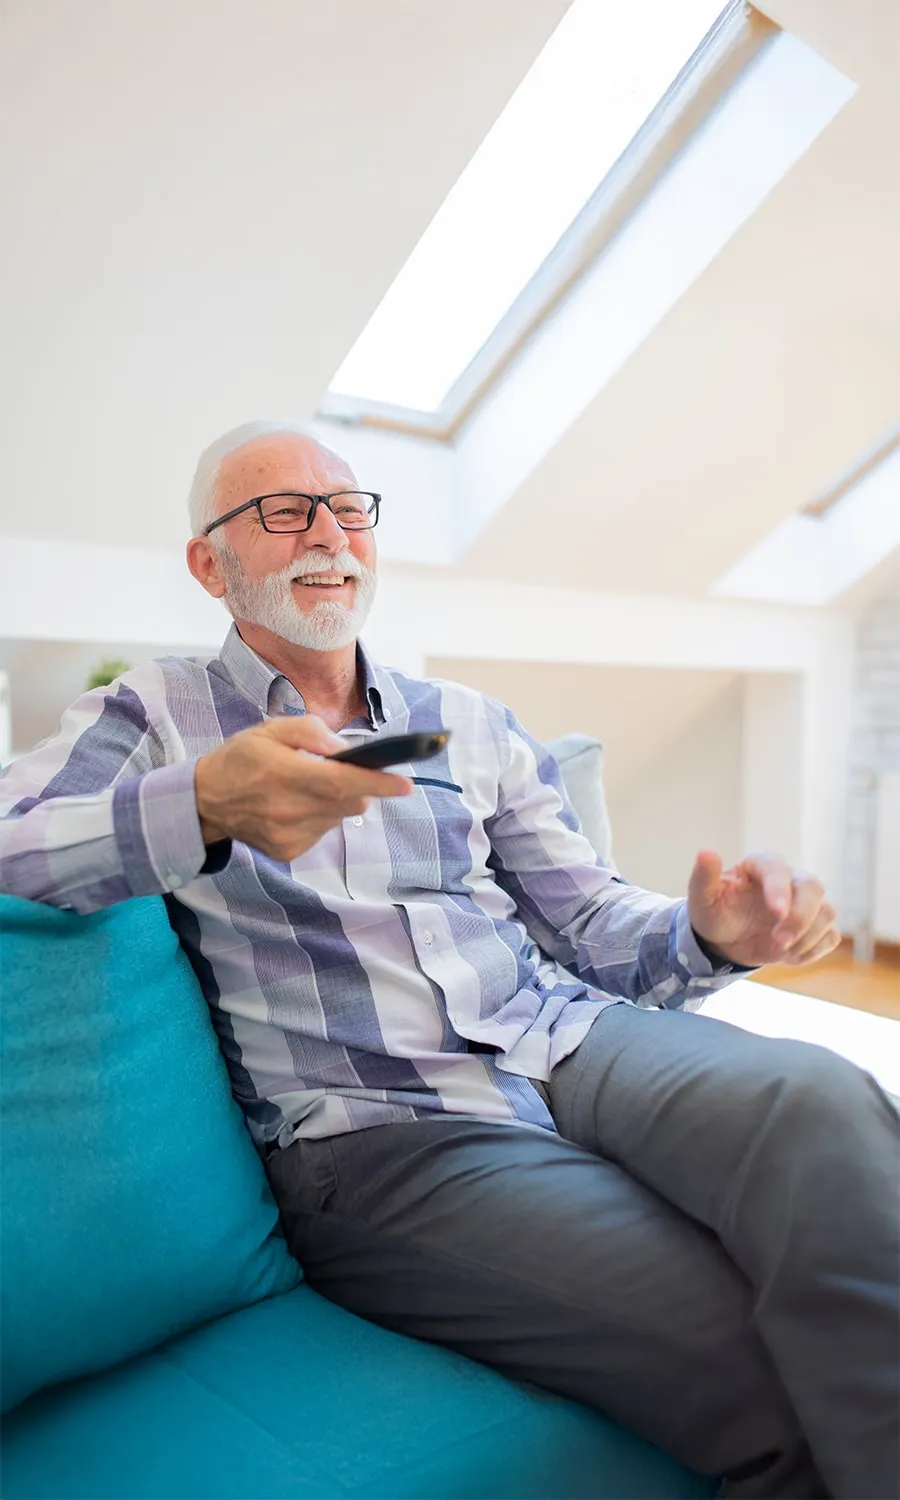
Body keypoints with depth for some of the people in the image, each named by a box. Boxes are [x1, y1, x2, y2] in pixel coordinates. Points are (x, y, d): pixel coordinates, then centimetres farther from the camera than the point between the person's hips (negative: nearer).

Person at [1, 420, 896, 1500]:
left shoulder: (473, 724, 18)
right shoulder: (151, 716, 10)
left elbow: (591, 922, 14)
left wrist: (709, 934, -8)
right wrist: (202, 809, -26)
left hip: (571, 1043, 5)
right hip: (371, 1128, -4)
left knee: (813, 1103, -28)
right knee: (755, 1360, -25)